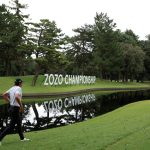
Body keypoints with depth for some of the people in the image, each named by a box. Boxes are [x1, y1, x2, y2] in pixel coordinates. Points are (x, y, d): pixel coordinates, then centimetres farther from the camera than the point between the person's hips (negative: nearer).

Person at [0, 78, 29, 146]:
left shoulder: (12, 88, 11)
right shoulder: (18, 88, -14)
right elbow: (17, 97, -32)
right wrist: (21, 105, -22)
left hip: (11, 107, 10)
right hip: (16, 108, -10)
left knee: (19, 123, 19)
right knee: (11, 126, -4)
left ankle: (22, 138, 31)